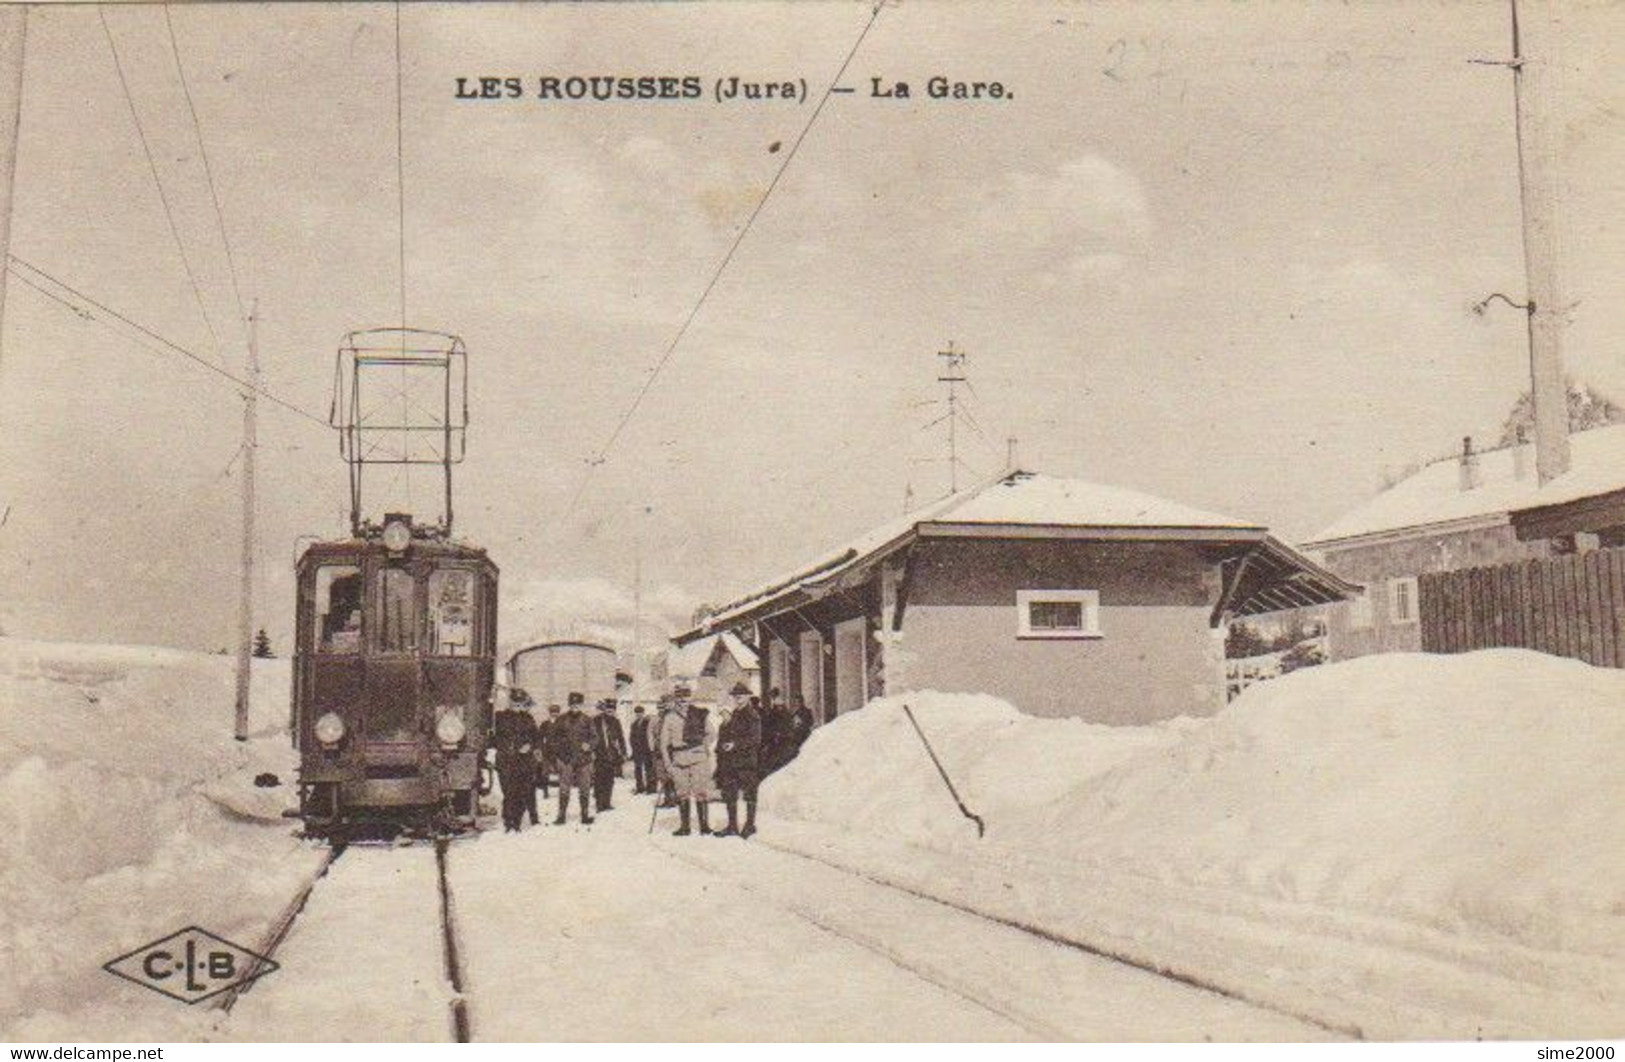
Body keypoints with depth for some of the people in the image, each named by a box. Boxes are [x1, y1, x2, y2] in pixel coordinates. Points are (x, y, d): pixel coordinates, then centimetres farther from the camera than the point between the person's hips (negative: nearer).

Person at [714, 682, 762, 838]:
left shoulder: (753, 716, -7)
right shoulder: (731, 716, 16)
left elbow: (755, 738, -15)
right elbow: (723, 736, 23)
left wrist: (735, 744, -21)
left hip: (747, 761, -7)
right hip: (730, 761, 7)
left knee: (749, 793, 0)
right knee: (729, 793, 9)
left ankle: (750, 825, 7)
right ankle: (732, 825, 17)